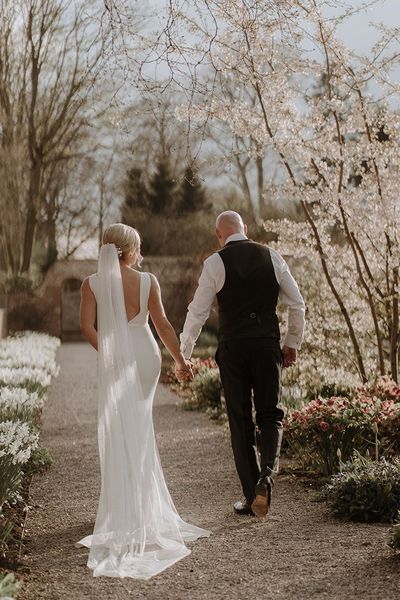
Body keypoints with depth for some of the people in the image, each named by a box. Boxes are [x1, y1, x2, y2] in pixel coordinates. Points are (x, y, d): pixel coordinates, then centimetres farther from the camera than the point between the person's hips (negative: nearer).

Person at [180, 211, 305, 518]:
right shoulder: (271, 256, 6)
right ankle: (267, 473, -14)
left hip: (232, 347, -1)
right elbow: (297, 303, 8)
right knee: (271, 416, 12)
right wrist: (292, 343, 20)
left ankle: (252, 497, 11)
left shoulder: (215, 263, -2)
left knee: (240, 422, 8)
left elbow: (198, 312, -1)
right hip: (268, 345, 2)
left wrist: (184, 353, 10)